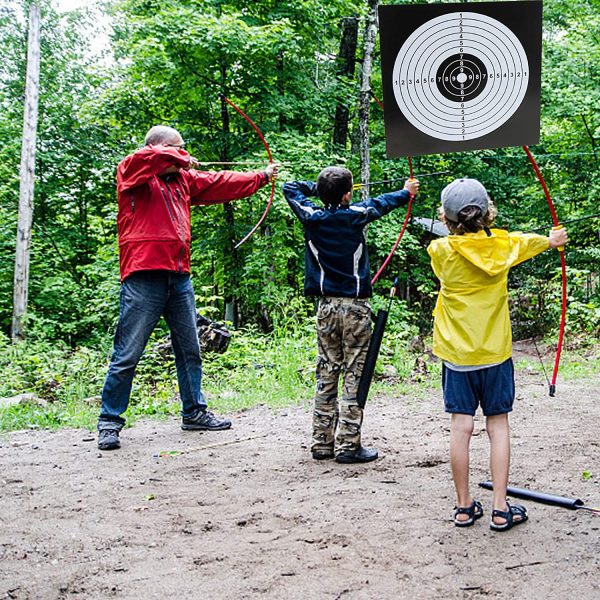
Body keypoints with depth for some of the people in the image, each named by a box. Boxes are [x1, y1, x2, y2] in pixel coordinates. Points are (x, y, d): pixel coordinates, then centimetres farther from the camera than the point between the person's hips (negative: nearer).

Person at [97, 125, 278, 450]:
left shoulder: (184, 179, 18)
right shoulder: (131, 172, -2)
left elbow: (221, 184, 26)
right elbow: (149, 156, -23)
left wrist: (262, 177, 30)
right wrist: (181, 159, -10)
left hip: (178, 276, 8)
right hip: (144, 276, -8)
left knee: (190, 349, 15)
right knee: (127, 354, -4)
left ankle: (194, 411, 29)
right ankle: (109, 421, 5)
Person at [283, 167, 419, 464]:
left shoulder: (311, 217, -1)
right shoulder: (355, 216, -7)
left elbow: (290, 188, 16)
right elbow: (380, 203, 13)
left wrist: (319, 187, 28)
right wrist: (407, 192, 32)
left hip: (326, 306, 4)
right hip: (355, 306, -4)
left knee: (326, 374, 9)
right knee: (354, 375, -1)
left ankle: (322, 443, 12)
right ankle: (348, 445, -1)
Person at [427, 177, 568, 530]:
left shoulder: (441, 251, -9)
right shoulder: (503, 243, -2)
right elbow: (529, 241, 21)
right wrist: (552, 240, 41)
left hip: (457, 355, -1)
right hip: (496, 352, 1)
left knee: (461, 428, 2)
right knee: (498, 427, 6)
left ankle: (464, 507, 10)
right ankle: (501, 509, 7)